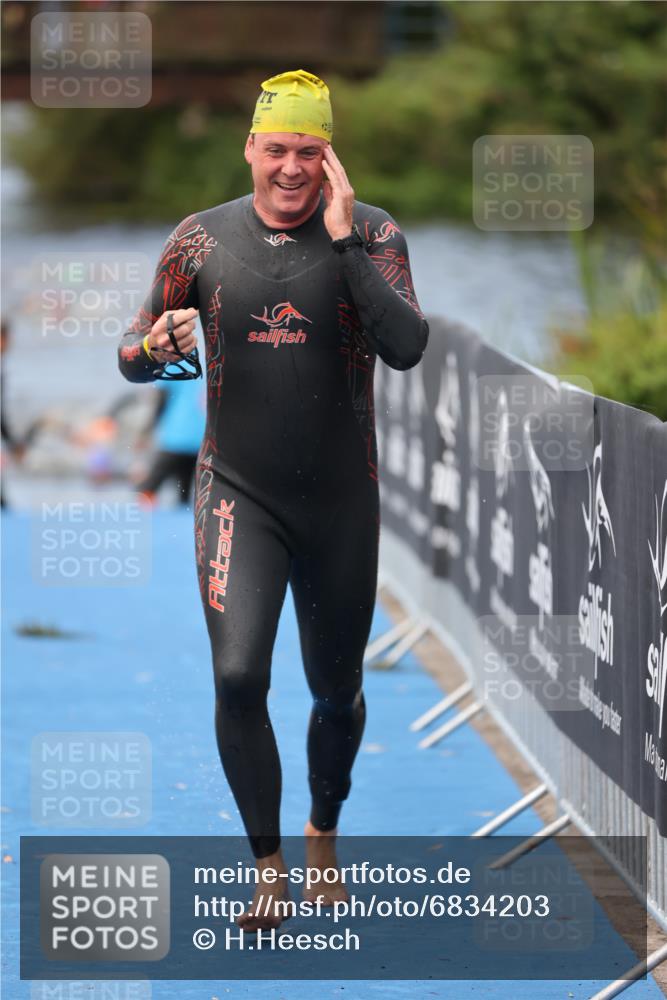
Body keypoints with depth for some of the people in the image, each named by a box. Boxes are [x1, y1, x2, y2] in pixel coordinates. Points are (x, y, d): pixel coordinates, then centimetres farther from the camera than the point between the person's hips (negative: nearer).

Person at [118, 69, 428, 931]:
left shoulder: (372, 236, -5)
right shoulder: (201, 239, -1)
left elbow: (407, 349, -20)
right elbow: (132, 359, 7)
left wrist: (342, 241, -23)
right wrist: (157, 345, -18)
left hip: (340, 503, 0)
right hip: (237, 494, 0)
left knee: (337, 692, 12)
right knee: (238, 676, -18)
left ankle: (323, 836, 40)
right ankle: (267, 867, -4)